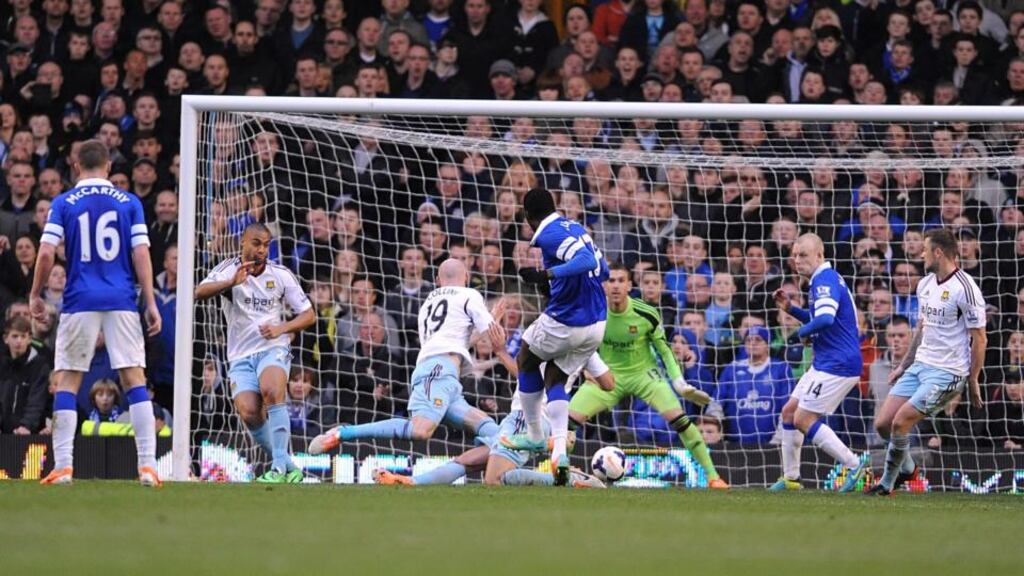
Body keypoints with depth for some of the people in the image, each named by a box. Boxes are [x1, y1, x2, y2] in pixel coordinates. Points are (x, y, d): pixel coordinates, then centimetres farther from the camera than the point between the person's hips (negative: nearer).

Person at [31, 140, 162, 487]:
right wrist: (151, 303, 2)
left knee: (67, 381, 6)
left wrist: (35, 295, 8)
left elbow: (46, 253, -4)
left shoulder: (63, 203, 3)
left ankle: (63, 466, 0)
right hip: (122, 302, 1)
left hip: (80, 302, -1)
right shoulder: (130, 202, 6)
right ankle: (147, 465, -8)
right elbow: (141, 254, 0)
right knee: (135, 380, 0)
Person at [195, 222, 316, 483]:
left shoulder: (281, 275, 1)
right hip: (241, 355, 1)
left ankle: (279, 467, -33)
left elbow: (308, 315, 7)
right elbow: (199, 293, -21)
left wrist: (281, 328, -12)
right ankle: (290, 468, -2)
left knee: (271, 391, -32)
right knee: (248, 413, -19)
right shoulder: (229, 270, -2)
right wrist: (232, 282, -38)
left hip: (273, 349, -1)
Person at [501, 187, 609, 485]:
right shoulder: (575, 228, 11)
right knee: (554, 380, 19)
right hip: (596, 325, 8)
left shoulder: (550, 234, -15)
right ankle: (559, 450, -1)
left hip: (564, 324, -8)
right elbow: (603, 269, 17)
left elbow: (586, 261, -29)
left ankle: (534, 436, 28)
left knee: (526, 361, 20)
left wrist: (546, 275, -31)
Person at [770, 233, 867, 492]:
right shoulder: (822, 280, 16)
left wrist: (803, 332, -14)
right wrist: (790, 309, 15)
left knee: (803, 420, -10)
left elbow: (825, 319, -33)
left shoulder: (825, 280, -17)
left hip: (837, 365, -11)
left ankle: (854, 466, -7)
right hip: (825, 363, 11)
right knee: (789, 412, 13)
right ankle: (790, 478, 20)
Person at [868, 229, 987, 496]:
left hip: (947, 373, -8)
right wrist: (904, 365, 23)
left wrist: (973, 380, -11)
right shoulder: (926, 284, 11)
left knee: (900, 422, -16)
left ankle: (887, 483, 2)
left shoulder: (964, 289, -15)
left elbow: (979, 338, -12)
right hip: (920, 365, 8)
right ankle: (907, 467, 28)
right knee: (883, 423, 2)